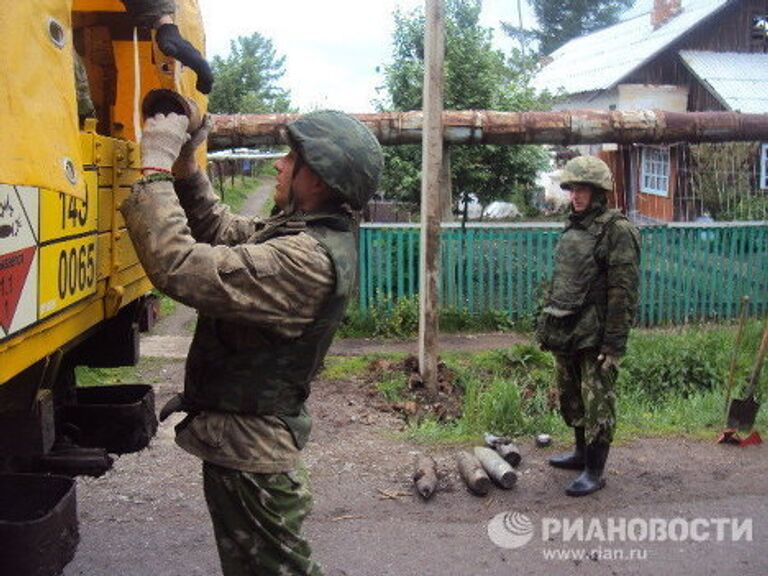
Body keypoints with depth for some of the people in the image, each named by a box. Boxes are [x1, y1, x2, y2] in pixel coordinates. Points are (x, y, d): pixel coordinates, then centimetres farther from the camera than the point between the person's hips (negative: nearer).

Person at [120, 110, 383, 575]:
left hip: (246, 448, -9)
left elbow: (181, 267, -35)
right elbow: (224, 231, 13)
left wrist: (156, 167, -25)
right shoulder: (314, 233, 2)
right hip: (246, 440, 9)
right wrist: (185, 167, 0)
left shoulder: (309, 260, -30)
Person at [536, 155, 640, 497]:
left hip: (595, 336, -9)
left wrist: (614, 342, -20)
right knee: (570, 398, 20)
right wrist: (546, 324, 17)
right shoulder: (573, 229, 12)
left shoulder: (617, 231, -13)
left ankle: (594, 472, 9)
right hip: (565, 333, 9)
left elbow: (624, 292, -17)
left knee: (597, 404, -1)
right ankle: (582, 453, 36)